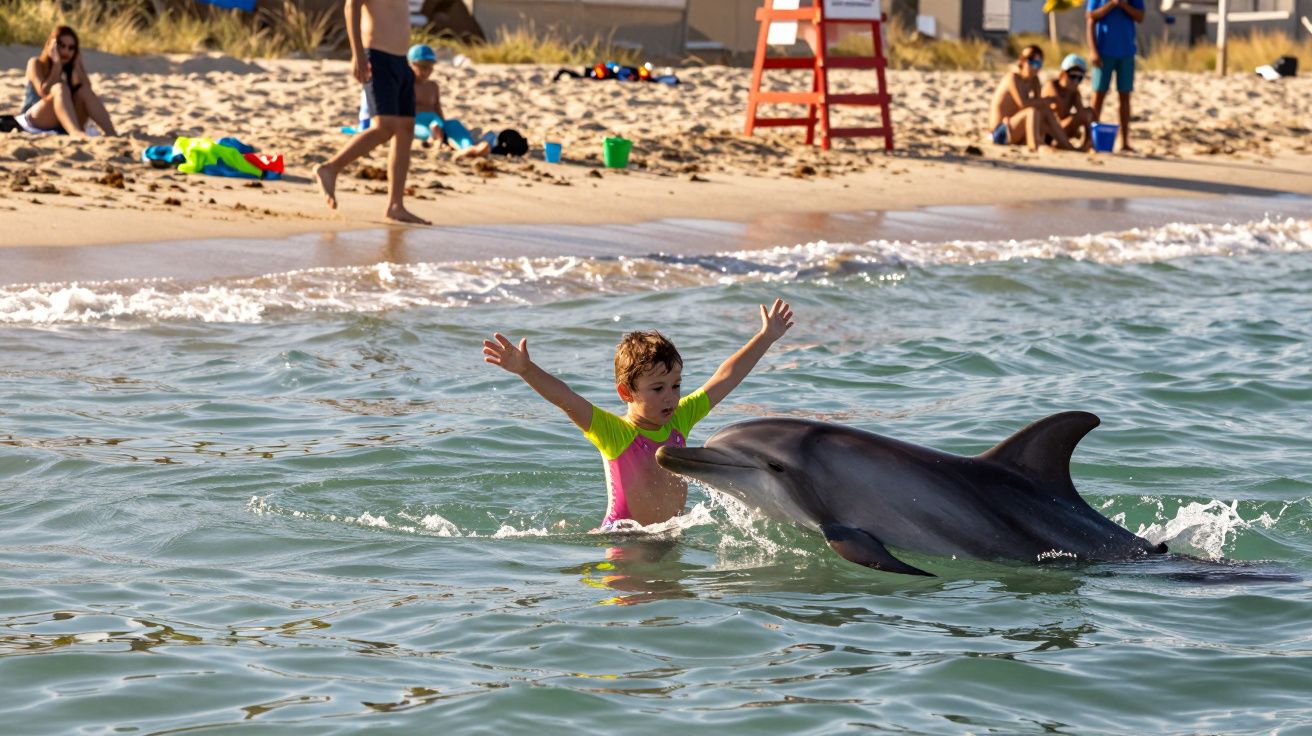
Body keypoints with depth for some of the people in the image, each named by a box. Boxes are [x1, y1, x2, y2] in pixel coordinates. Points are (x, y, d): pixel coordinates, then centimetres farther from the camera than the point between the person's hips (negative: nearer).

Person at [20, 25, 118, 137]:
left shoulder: (74, 66, 12)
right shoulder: (36, 64, 0)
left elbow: (87, 88, -8)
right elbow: (44, 92, -18)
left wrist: (77, 65, -8)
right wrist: (57, 64, -14)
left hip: (65, 127, 4)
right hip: (36, 120, -4)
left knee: (85, 91, -21)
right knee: (60, 88, -31)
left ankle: (111, 133, -42)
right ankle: (76, 132, -60)